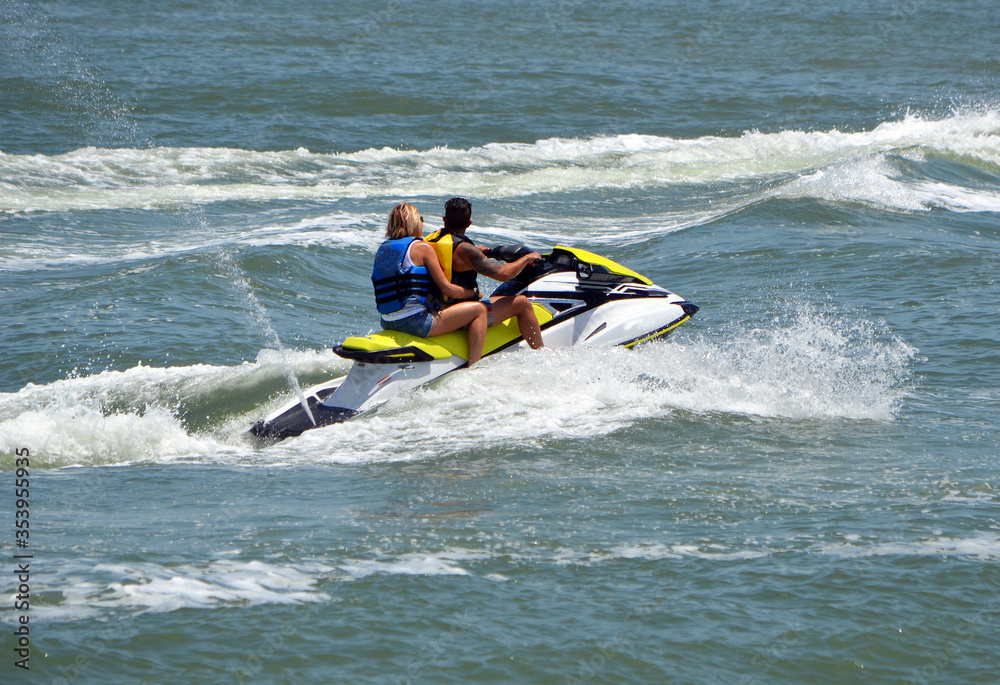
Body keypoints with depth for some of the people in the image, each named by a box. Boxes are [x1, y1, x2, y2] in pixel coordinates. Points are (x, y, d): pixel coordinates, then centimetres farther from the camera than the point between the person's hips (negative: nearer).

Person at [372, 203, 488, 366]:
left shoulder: (382, 249, 14)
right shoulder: (422, 248, -7)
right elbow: (447, 289, -8)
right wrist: (474, 293, 11)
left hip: (388, 324, 8)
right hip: (416, 322, -8)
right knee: (478, 309, -1)